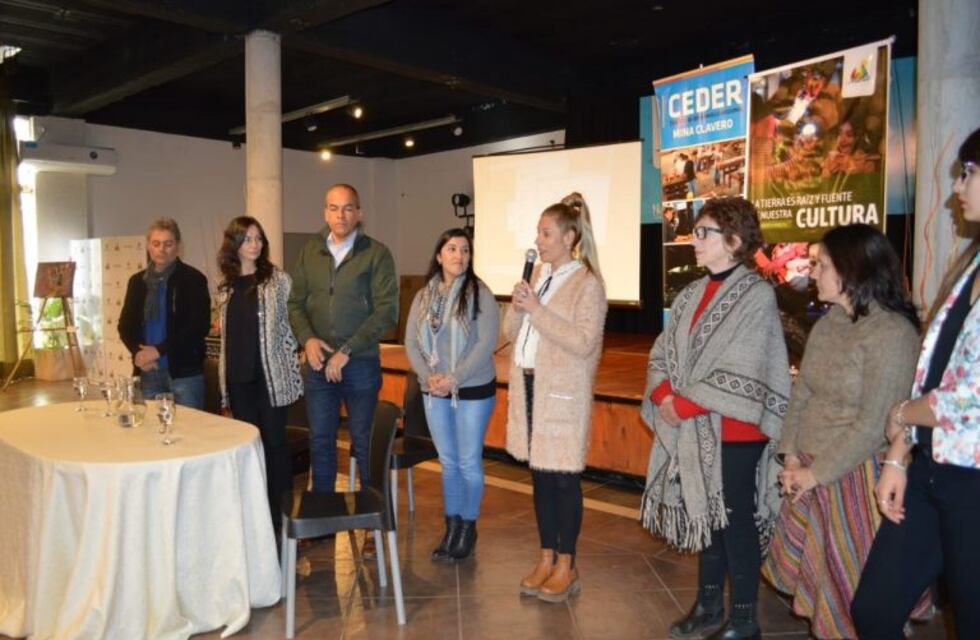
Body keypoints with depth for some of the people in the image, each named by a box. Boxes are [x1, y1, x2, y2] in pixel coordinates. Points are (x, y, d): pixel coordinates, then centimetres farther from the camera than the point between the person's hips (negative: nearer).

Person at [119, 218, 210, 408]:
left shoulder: (193, 279, -2)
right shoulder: (137, 281, 13)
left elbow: (200, 325, -9)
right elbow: (125, 325, 15)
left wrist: (159, 350, -14)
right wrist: (138, 352, -5)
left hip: (184, 371, -4)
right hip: (148, 371, 4)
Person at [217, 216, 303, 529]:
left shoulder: (277, 278, -3)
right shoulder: (226, 284, 10)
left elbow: (291, 323, -2)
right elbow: (226, 330, 16)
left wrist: (291, 368, -6)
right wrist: (224, 375, 14)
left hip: (270, 373, -4)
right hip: (238, 376, 4)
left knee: (274, 442, 1)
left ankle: (280, 513, 13)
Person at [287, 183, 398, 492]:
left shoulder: (377, 254, -5)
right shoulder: (309, 252, 8)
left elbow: (387, 310, -11)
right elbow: (295, 303, 9)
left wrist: (347, 350, -15)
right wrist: (307, 339, -10)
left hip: (361, 363, -3)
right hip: (318, 363, 4)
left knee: (365, 442, 7)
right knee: (320, 441, 12)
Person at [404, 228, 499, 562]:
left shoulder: (480, 293, -9)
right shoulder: (423, 296, 4)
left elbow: (486, 343, -15)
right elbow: (411, 341, 3)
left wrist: (454, 378, -19)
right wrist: (427, 376, -12)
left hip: (473, 391, -4)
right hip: (434, 392, 4)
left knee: (469, 462, 6)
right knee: (447, 461, 14)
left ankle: (468, 526, 24)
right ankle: (452, 525, 28)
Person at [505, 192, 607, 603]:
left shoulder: (588, 283, -10)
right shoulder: (538, 275, 11)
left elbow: (584, 343, -20)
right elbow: (511, 332, 13)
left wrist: (537, 310, -20)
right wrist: (516, 307, -8)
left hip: (562, 393, -7)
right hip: (529, 385, 7)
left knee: (563, 478, 3)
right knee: (539, 475, 13)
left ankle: (567, 566, 17)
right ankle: (546, 558, 25)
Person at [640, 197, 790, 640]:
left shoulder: (755, 295, -11)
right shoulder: (692, 294, 10)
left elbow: (741, 376, -18)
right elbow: (663, 353, 8)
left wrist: (684, 405, -16)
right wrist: (664, 397, -10)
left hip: (734, 430, -6)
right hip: (694, 430, 7)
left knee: (735, 521, 4)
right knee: (707, 517, 16)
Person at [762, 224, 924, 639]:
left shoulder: (892, 332, -17)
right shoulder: (826, 325, 6)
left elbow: (874, 423, -19)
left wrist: (817, 472, -14)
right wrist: (792, 454, -1)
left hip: (855, 475, -7)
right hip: (811, 473, 7)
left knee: (852, 580, 8)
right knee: (799, 566, 16)